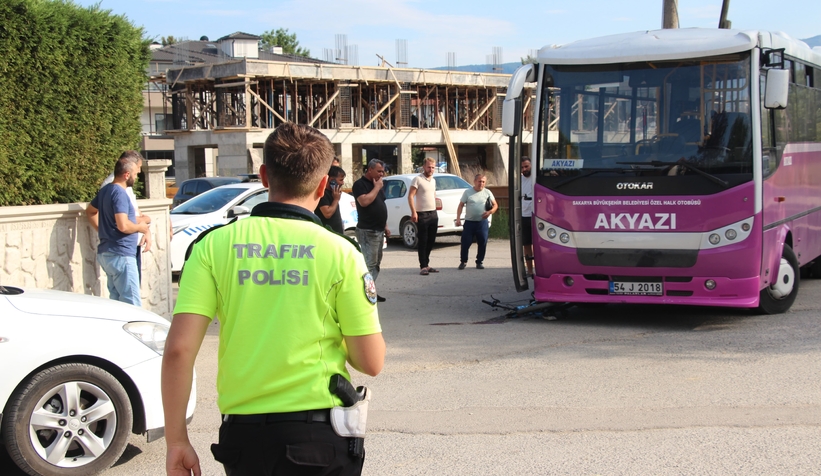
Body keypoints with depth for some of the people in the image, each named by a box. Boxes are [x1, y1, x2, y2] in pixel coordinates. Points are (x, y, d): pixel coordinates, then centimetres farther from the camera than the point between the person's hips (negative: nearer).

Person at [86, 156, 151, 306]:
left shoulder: (105, 190, 13)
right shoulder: (119, 193, -16)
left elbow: (90, 211, 30)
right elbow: (123, 226, -26)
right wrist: (140, 227, -8)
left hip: (106, 253, 10)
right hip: (121, 255, -10)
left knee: (116, 300, 13)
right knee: (132, 304, -10)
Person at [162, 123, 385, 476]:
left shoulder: (215, 245, -3)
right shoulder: (339, 252, -7)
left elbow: (178, 350, -10)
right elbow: (371, 363, -6)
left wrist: (176, 440, -1)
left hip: (242, 435, 2)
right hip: (318, 435, -2)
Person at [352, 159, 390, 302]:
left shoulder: (377, 184, 18)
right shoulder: (360, 184, -9)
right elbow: (364, 201, -26)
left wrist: (385, 226, 19)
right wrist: (376, 187, -16)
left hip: (379, 230, 9)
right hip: (367, 231, -9)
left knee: (376, 263, 11)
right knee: (369, 263, -12)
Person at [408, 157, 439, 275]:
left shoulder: (433, 180, 14)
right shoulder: (417, 179, -9)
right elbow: (410, 196, -13)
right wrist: (414, 212, -21)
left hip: (433, 214, 7)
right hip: (422, 215, -7)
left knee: (431, 241, 11)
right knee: (422, 242, -4)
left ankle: (426, 264, 20)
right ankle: (423, 266, -2)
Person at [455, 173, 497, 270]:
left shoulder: (487, 192, 5)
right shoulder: (467, 192, 2)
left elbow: (495, 205, 9)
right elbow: (460, 206, 3)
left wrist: (490, 212, -11)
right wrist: (458, 218, -8)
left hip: (482, 222, 1)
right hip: (469, 222, -1)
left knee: (482, 243, 1)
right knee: (465, 243, -2)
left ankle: (479, 262, 16)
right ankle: (463, 261, 14)